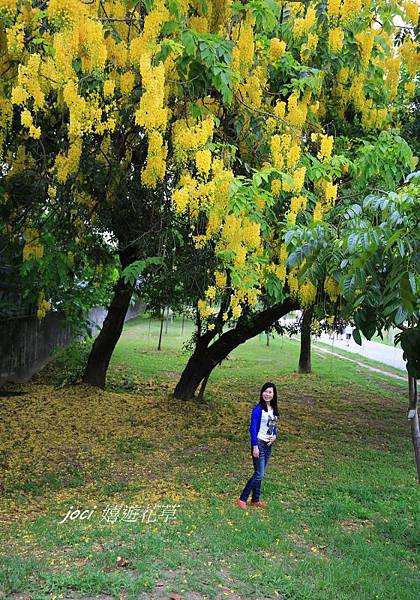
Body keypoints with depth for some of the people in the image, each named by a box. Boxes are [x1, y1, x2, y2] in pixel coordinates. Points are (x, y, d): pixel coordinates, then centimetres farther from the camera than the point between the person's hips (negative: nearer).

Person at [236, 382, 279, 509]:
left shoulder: (274, 409, 7)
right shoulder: (258, 409, -14)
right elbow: (253, 428, -15)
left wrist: (274, 436, -2)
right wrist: (255, 446, -18)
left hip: (269, 444, 7)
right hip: (259, 443, -7)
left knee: (260, 473, 13)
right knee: (259, 474, -7)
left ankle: (255, 500, 23)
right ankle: (242, 499, 3)